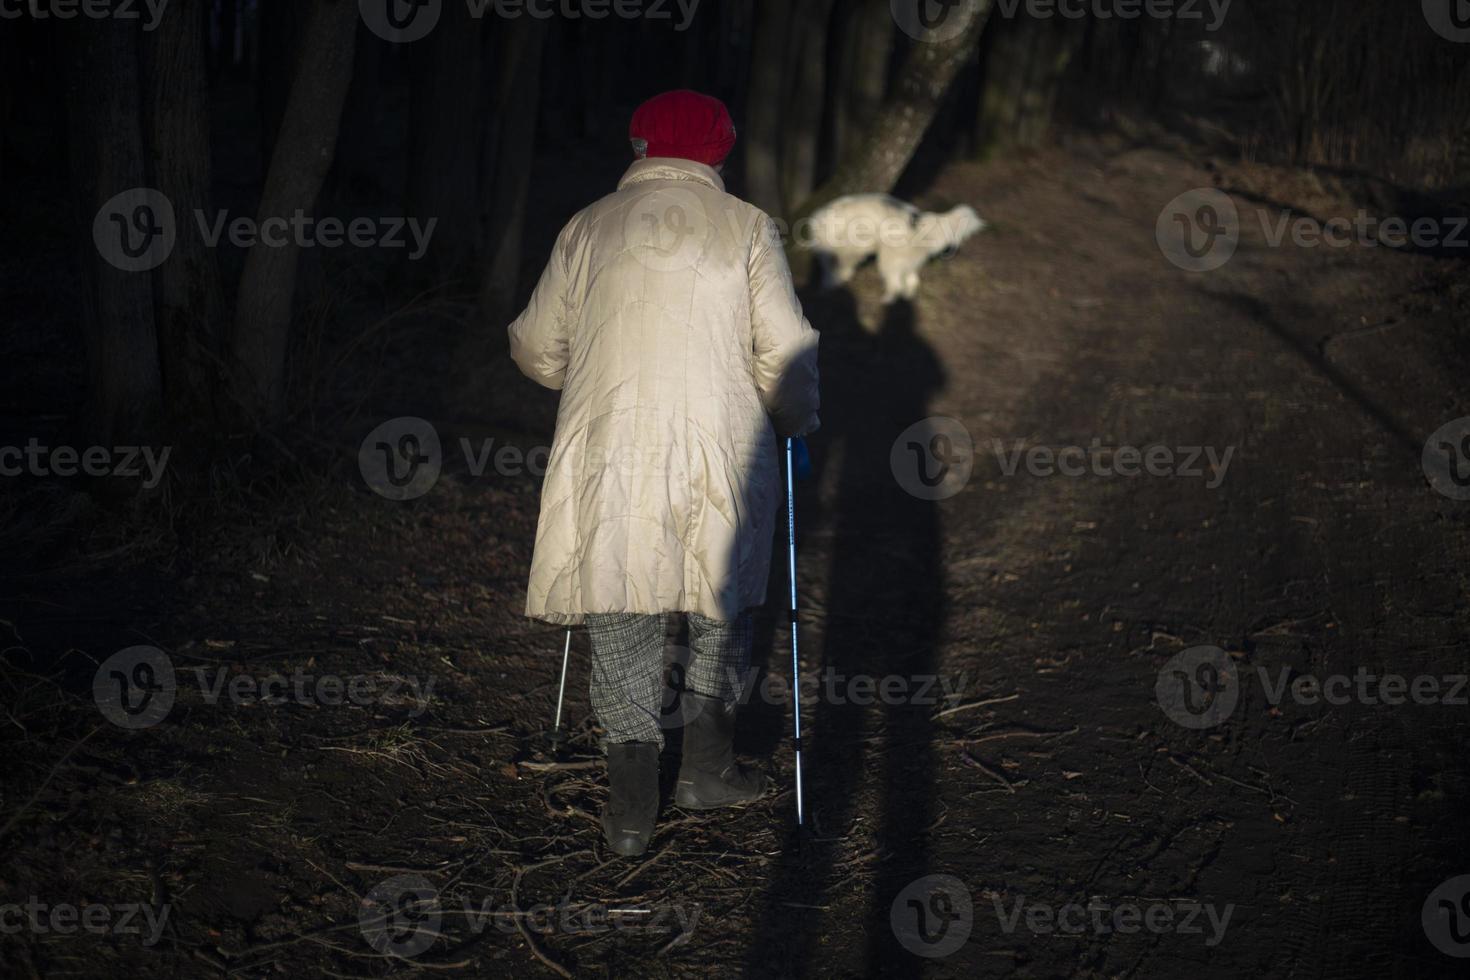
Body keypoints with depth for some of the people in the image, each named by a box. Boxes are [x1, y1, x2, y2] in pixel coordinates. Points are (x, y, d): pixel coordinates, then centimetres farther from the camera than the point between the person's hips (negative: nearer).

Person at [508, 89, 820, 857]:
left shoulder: (589, 227, 7)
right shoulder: (747, 228, 2)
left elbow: (536, 349, 11)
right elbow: (784, 353, -2)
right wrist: (797, 423, 16)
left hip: (609, 456, 1)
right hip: (720, 455, 0)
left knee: (622, 626, 8)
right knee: (722, 607, 20)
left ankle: (632, 806, 3)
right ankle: (708, 768, 27)